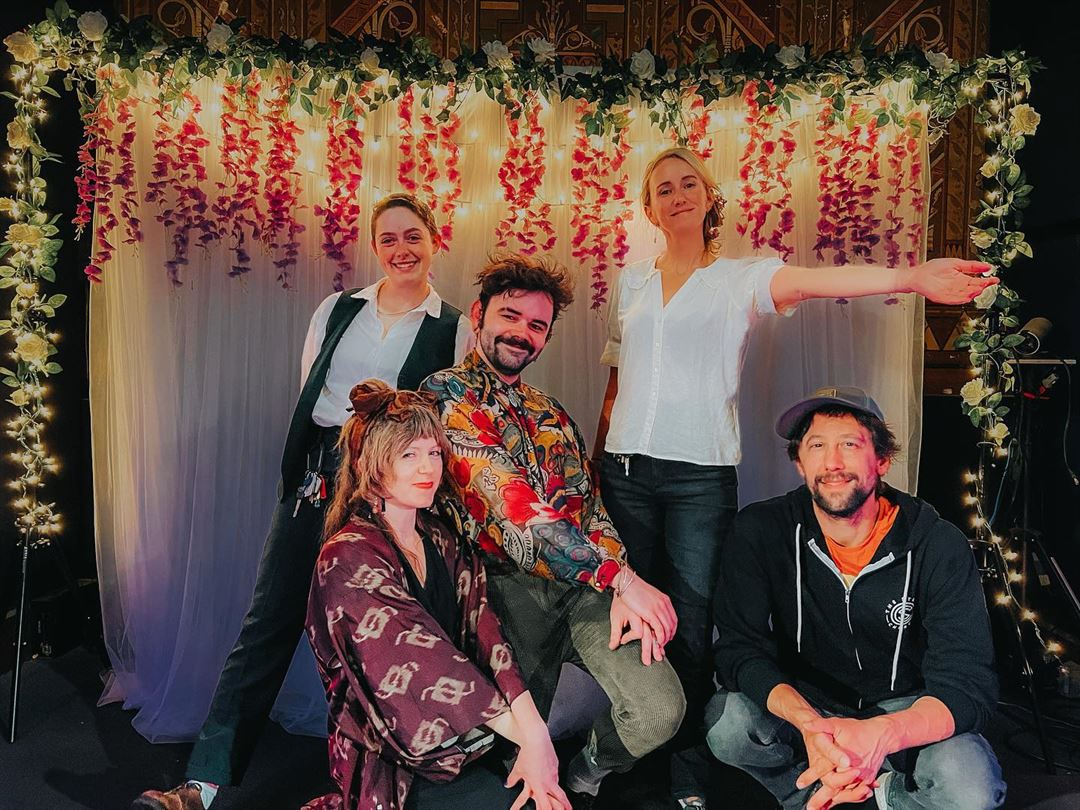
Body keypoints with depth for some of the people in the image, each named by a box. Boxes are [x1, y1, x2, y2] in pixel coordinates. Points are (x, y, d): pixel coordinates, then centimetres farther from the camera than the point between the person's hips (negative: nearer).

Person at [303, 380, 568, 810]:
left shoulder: (440, 541, 7)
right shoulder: (349, 559, -15)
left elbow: (482, 634, -7)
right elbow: (427, 667, -22)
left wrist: (532, 727, -21)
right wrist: (530, 737, -25)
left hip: (463, 739, 7)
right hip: (394, 771, -6)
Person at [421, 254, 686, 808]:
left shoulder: (551, 412, 23)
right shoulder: (446, 393, -2)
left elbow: (591, 508, 15)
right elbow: (515, 508, -14)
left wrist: (621, 591, -5)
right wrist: (622, 578, -16)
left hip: (589, 584, 5)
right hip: (514, 586, -5)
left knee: (660, 712, -12)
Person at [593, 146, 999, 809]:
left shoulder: (738, 278, 1)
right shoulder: (632, 282, 12)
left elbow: (811, 281, -18)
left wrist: (913, 276, -35)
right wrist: (597, 455, 13)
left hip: (701, 474, -3)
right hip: (626, 469, 3)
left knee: (692, 622, 0)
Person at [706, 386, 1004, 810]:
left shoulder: (939, 547, -17)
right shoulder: (759, 531, -16)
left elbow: (968, 682, -22)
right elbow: (740, 647, -19)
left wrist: (882, 734, -44)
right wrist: (808, 722, -39)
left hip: (903, 708, 0)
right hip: (803, 702, 1)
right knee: (727, 722, -29)